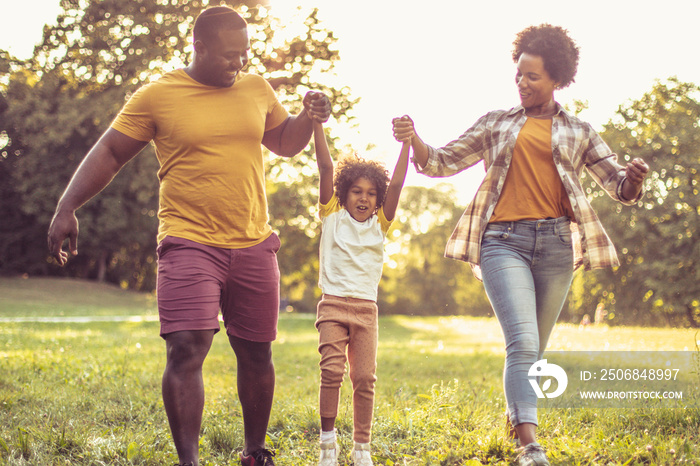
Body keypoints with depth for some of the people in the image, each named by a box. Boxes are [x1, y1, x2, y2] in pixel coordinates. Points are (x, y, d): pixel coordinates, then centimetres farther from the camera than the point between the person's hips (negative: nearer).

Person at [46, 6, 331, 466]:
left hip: (254, 244, 4)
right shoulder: (157, 96, -4)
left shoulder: (257, 89, 9)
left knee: (256, 354, 10)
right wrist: (67, 209, -10)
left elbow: (285, 142, 24)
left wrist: (310, 117, 3)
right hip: (190, 242, -4)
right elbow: (108, 154, -1)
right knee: (186, 350, -18)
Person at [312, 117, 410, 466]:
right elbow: (326, 168, -2)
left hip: (366, 308, 2)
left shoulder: (379, 224, 10)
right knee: (331, 370, -15)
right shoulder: (332, 216, 6)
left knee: (365, 378, -2)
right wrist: (317, 124, -9)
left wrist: (406, 143, -8)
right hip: (333, 304, -2)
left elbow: (396, 184, -1)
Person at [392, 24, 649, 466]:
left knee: (534, 348, 8)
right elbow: (442, 162, 14)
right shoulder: (496, 123, 16)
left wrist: (634, 178, -11)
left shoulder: (579, 131, 16)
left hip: (556, 242, 2)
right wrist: (413, 140, -7)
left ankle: (517, 417, 28)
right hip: (503, 239, -2)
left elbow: (620, 187, 13)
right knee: (523, 343, -17)